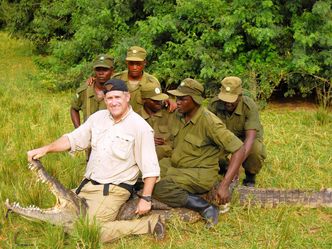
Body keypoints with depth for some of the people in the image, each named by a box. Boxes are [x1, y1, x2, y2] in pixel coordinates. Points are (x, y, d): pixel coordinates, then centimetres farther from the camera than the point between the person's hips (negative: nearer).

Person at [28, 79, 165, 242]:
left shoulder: (140, 127, -13)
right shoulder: (98, 117, 5)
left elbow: (150, 168, -13)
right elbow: (73, 139, 10)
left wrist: (146, 198, -16)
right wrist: (45, 149, -3)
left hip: (114, 190, -7)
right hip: (87, 184, 7)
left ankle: (148, 223, -8)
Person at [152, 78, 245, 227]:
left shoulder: (209, 122, -22)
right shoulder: (179, 115, 0)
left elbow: (239, 149, -25)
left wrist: (224, 185, -30)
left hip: (201, 173, -8)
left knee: (159, 187, -29)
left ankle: (206, 208, -19)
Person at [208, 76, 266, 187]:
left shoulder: (249, 106, -33)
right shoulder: (214, 104, -24)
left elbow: (250, 137, -41)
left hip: (246, 138, -2)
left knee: (256, 151, -35)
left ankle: (250, 177, 0)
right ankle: (223, 168, 10)